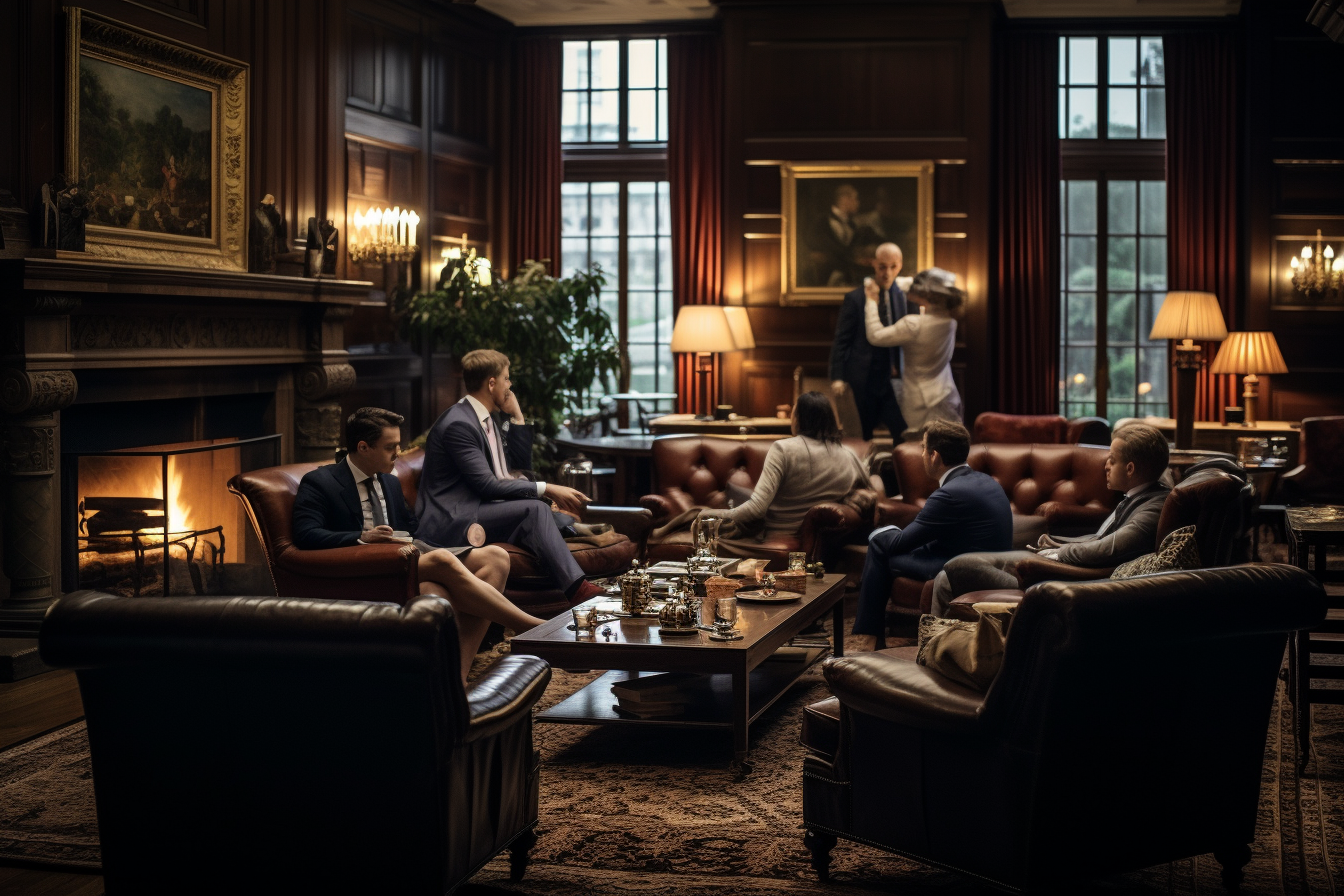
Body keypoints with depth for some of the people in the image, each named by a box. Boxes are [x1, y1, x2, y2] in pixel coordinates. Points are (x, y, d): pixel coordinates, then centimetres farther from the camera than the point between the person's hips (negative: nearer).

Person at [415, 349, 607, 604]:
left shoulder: (488, 419, 16)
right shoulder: (458, 424, -15)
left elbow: (522, 463, 20)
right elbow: (487, 485, -22)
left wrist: (516, 415, 9)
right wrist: (547, 489, -22)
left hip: (483, 508, 10)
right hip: (454, 519, -10)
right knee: (535, 509, -28)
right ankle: (577, 590, -37)